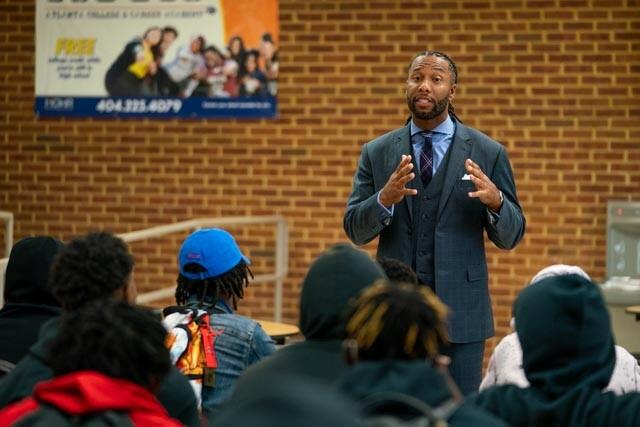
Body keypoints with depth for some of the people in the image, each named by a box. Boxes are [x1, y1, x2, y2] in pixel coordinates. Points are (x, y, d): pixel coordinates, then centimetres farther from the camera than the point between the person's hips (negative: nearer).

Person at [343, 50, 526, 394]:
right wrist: (385, 199, -19)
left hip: (460, 312, -1)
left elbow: (510, 236, 2)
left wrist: (496, 201, -20)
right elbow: (355, 230, 1)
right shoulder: (376, 153, 6)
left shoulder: (487, 153, 2)